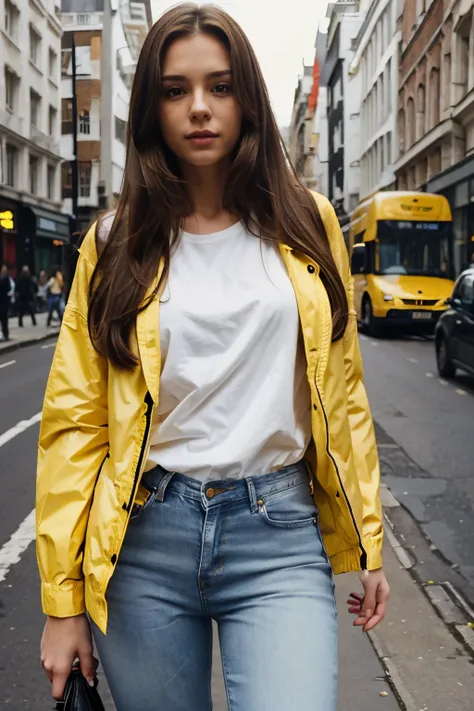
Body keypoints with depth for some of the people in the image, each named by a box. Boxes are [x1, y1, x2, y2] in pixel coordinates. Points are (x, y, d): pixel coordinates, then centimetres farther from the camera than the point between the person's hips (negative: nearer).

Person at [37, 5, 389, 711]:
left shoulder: (308, 226, 6)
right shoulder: (117, 244, 3)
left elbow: (342, 393, 9)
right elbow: (75, 422, 1)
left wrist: (367, 541, 7)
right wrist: (64, 601, -1)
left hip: (280, 534, 0)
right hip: (145, 542, 1)